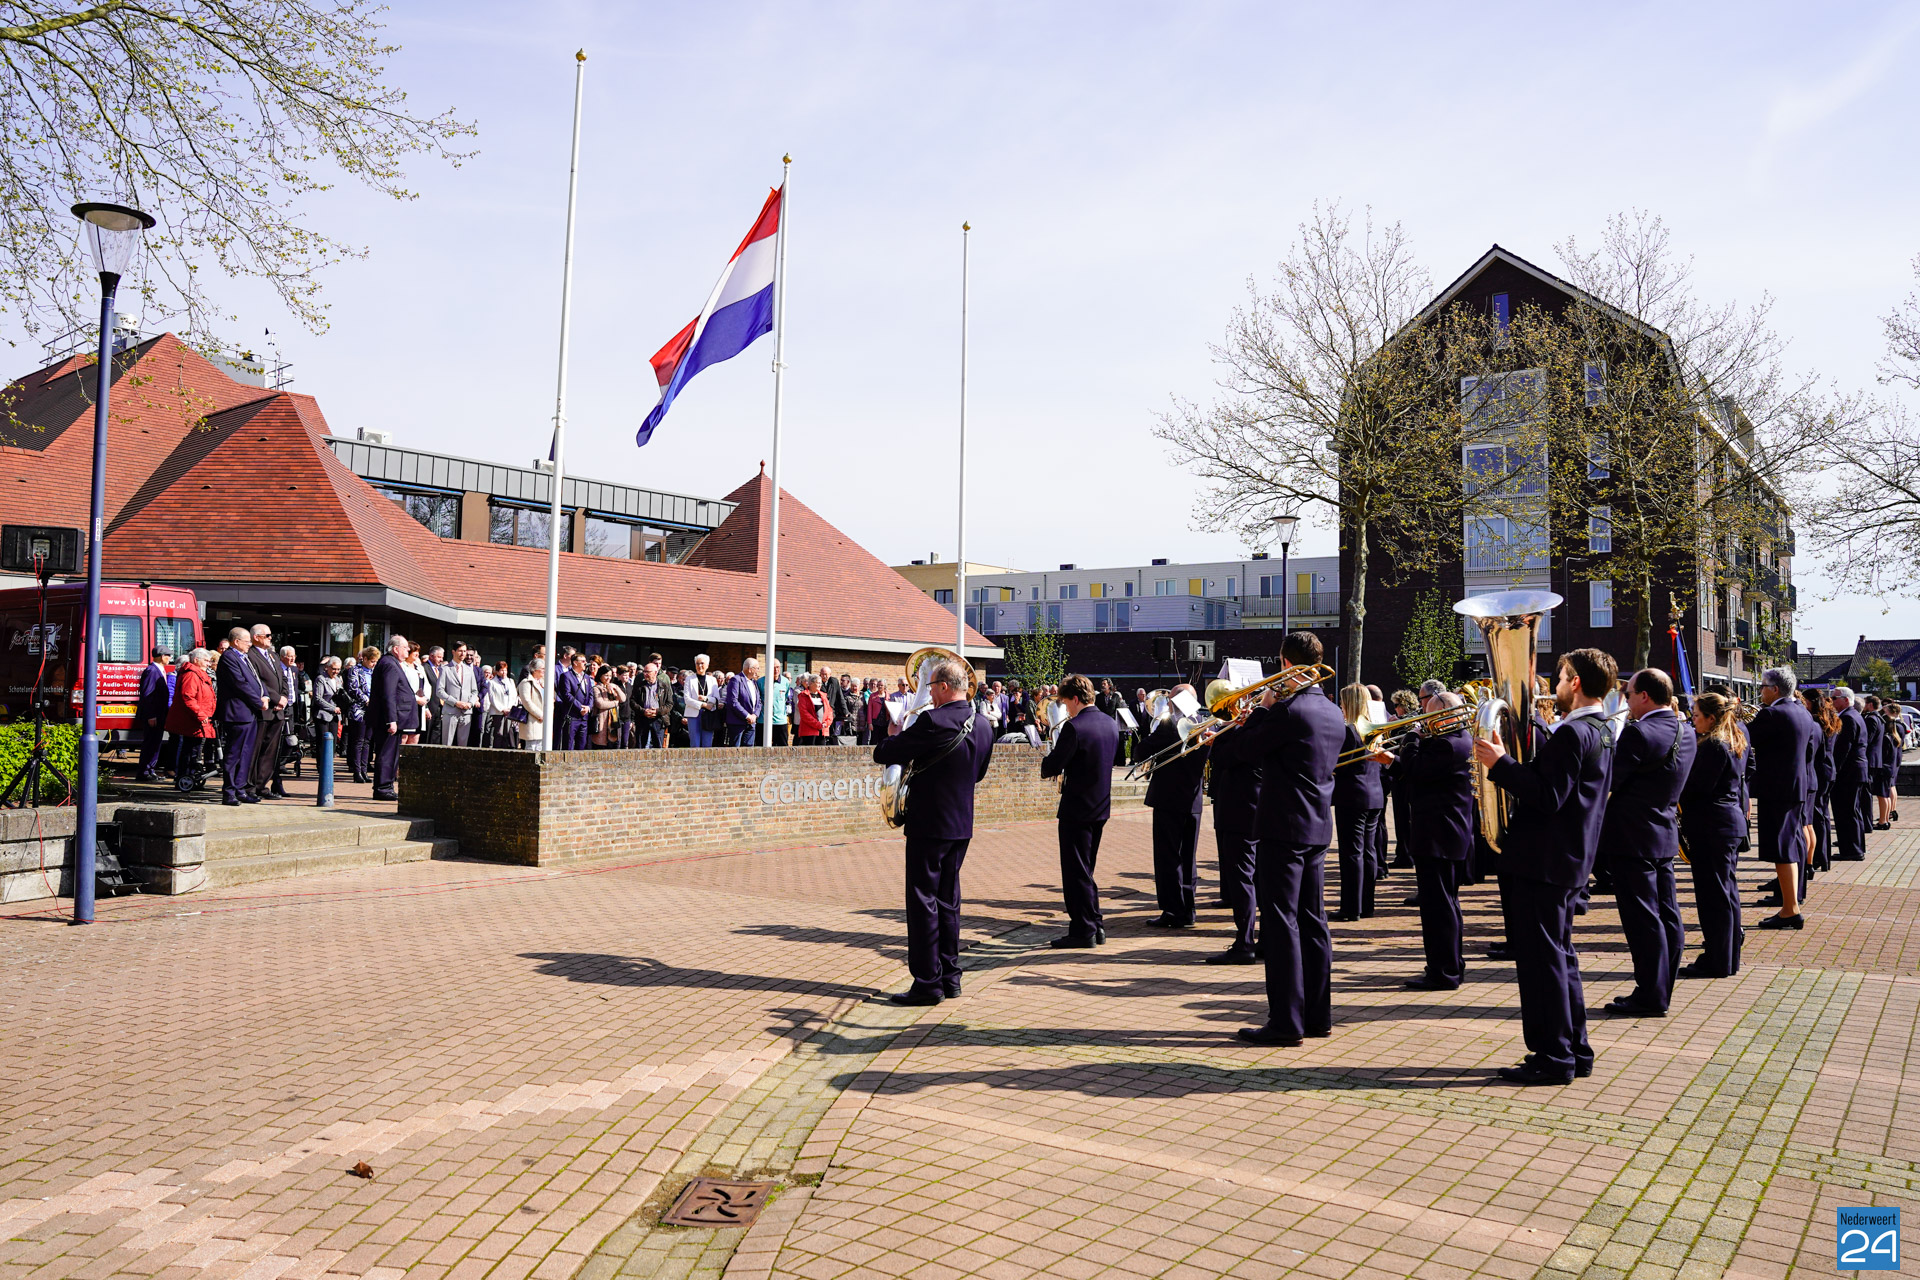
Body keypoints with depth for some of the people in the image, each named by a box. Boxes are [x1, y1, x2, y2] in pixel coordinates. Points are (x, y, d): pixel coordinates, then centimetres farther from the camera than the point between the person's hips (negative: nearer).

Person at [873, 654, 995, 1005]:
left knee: (923, 901, 0)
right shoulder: (984, 725, 5)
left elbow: (882, 754, -16)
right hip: (962, 824, 8)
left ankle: (927, 982, 2)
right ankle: (949, 977, 21)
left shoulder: (933, 721, -19)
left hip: (929, 824, -8)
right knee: (948, 900, 16)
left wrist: (896, 739, 7)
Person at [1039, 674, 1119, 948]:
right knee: (1085, 870, 18)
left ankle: (1082, 930, 3)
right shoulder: (1109, 723, 7)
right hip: (1101, 807, 8)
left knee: (1076, 872, 0)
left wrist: (1046, 766, 4)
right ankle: (1095, 925, 22)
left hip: (1077, 807, -8)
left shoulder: (1074, 727, -19)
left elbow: (1052, 766, -19)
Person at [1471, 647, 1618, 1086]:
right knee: (1558, 955, 18)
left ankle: (1553, 1058, 3)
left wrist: (1500, 764, -21)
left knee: (1541, 958, -3)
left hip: (1541, 860, -10)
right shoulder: (1600, 730, 13)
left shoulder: (1572, 733, -19)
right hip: (1568, 857, 10)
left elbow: (1548, 796, -25)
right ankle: (1574, 1050, 25)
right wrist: (1526, 724, 16)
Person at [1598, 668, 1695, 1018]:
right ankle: (1662, 988, 22)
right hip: (1664, 832, 9)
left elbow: (1608, 779, -19)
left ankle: (1650, 995, 3)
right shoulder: (1684, 731, 7)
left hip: (1633, 835, -9)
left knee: (1642, 918, -3)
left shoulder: (1638, 733, -21)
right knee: (1666, 914, 13)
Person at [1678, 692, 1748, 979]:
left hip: (1711, 824, -10)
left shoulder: (1713, 746, -18)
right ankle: (1731, 939, 27)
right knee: (1724, 887, 17)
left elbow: (1697, 787, -21)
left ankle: (1717, 961, 2)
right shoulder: (1732, 741, 12)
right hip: (1730, 818, 10)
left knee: (1712, 890, -4)